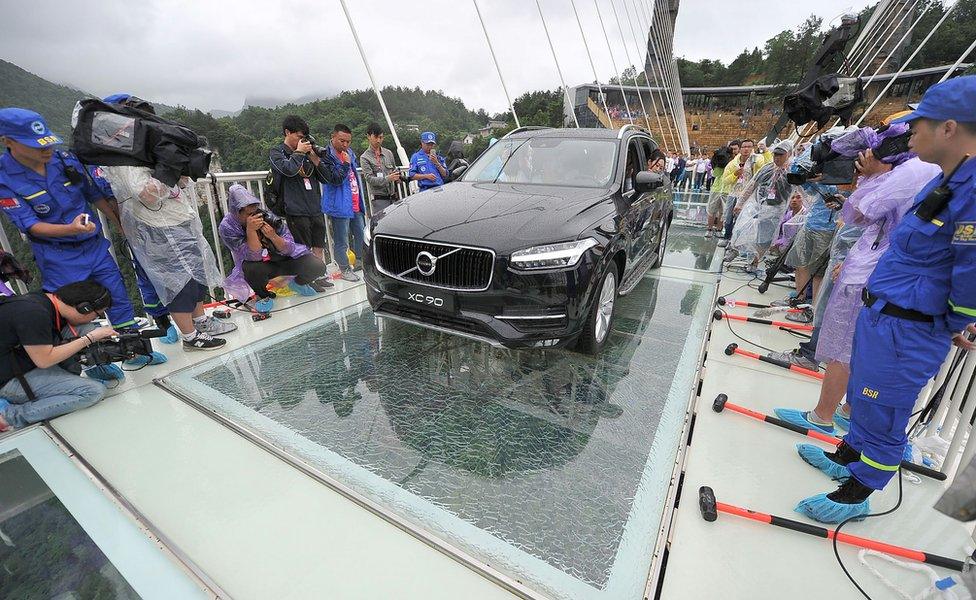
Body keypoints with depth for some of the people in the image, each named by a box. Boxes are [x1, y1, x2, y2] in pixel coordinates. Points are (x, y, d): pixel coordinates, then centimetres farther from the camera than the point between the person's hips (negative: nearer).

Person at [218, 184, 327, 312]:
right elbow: (254, 256, -28)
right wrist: (250, 230, -39)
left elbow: (290, 249, -14)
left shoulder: (268, 217, -17)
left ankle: (298, 284, 15)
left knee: (318, 267, -21)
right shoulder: (227, 228, -18)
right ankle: (263, 296, -2)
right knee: (251, 268, -37)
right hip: (260, 266, -1)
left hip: (284, 259, 1)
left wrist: (273, 236, -33)